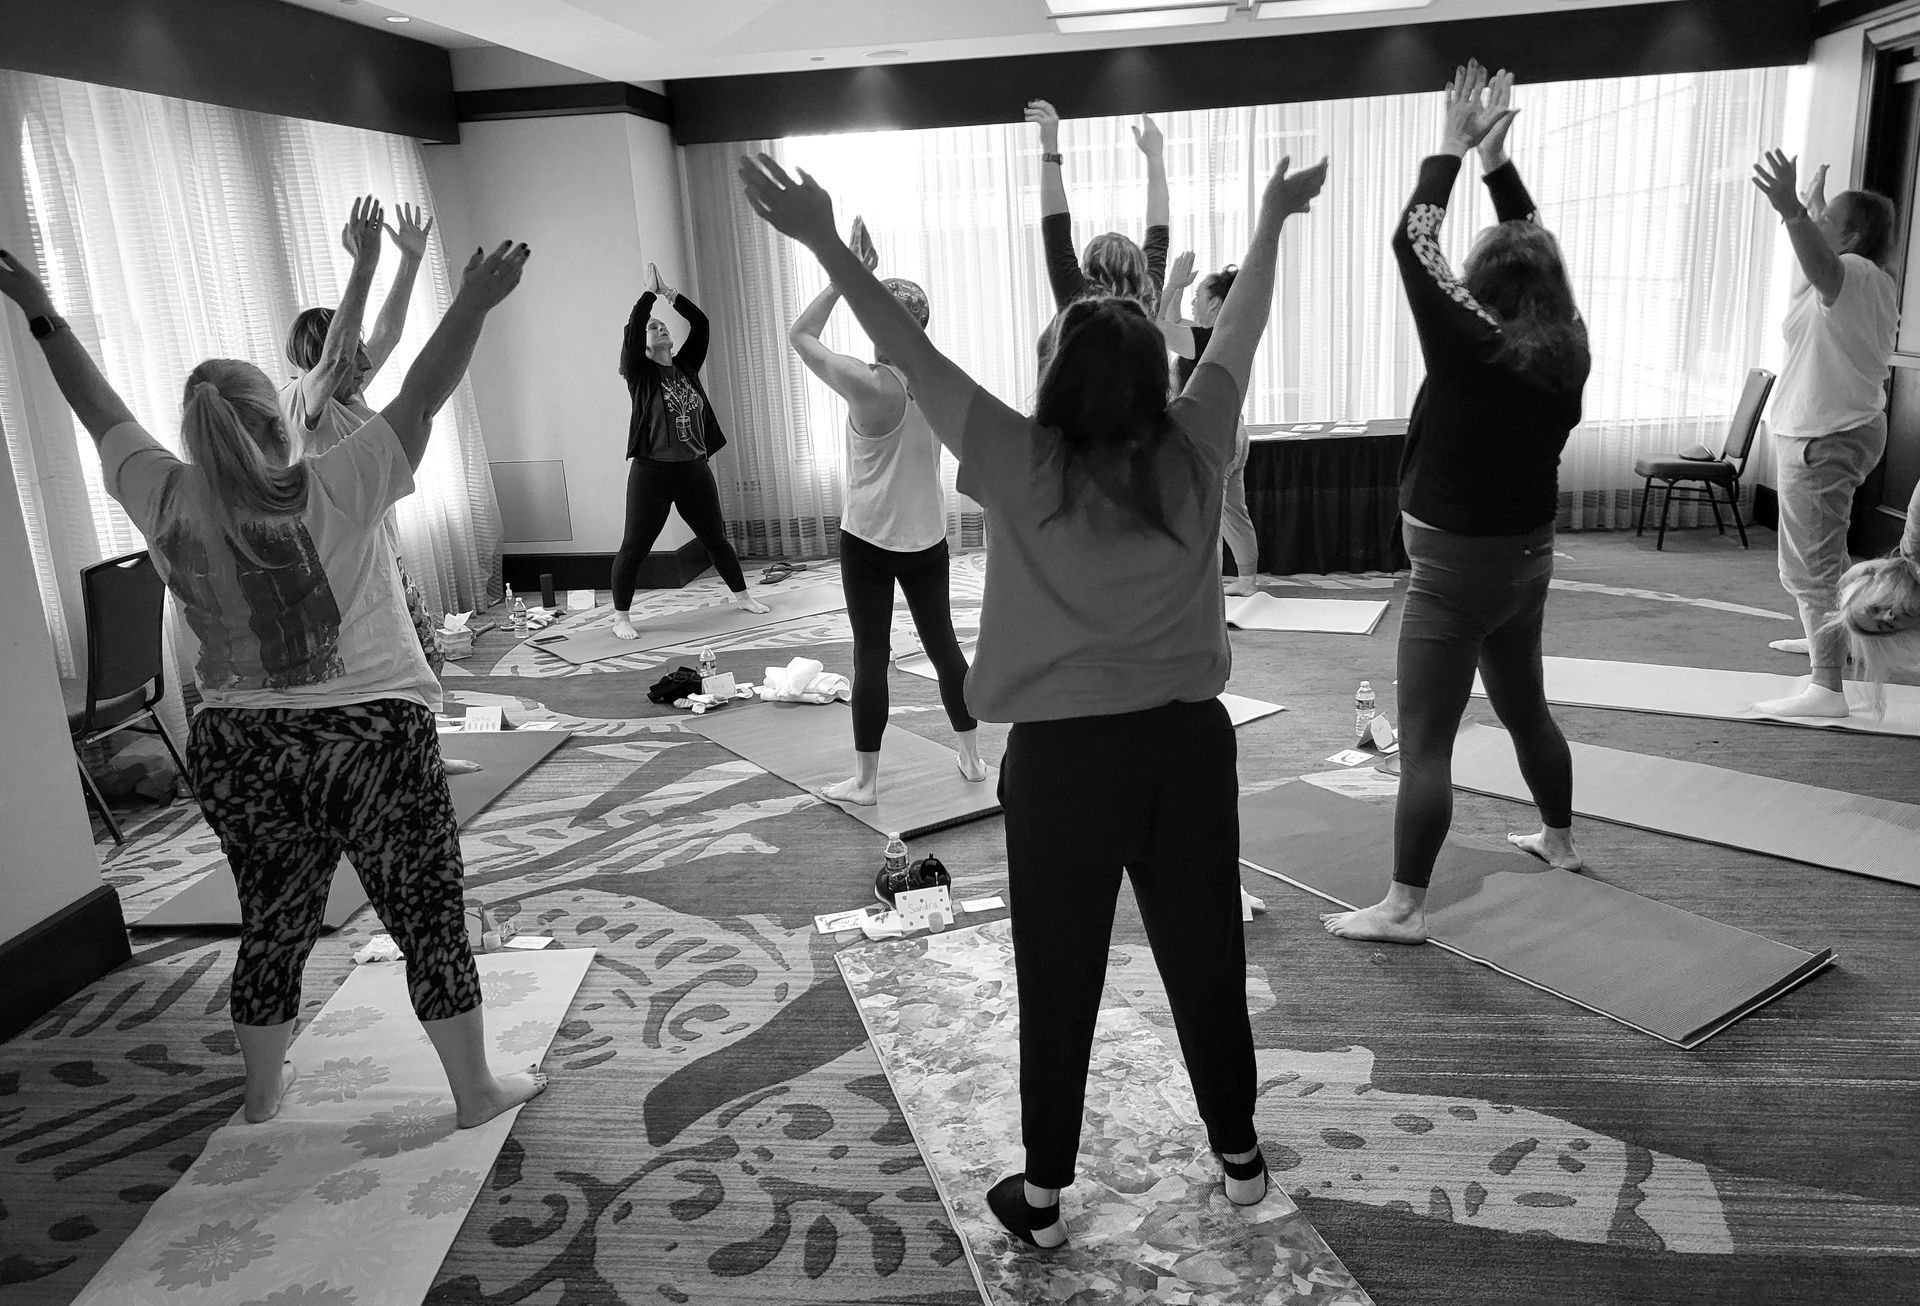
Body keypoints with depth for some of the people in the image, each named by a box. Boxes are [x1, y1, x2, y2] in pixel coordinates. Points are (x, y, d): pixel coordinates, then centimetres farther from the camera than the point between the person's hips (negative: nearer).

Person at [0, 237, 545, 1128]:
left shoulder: (167, 504, -2)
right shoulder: (330, 493, -13)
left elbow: (100, 411, 12)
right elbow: (421, 397, -13)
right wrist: (473, 304, -11)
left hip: (237, 755, 5)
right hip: (372, 739, -4)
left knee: (272, 924, 20)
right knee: (428, 918, 7)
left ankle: (263, 1088, 39)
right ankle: (476, 1090, 18)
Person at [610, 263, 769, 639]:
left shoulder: (686, 366, 9)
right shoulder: (639, 373, -3)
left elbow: (701, 324, 2)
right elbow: (632, 328, -17)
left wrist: (669, 293, -1)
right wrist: (650, 291, -9)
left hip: (695, 469, 4)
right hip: (652, 470, -4)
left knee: (716, 538, 16)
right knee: (634, 546, -1)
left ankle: (741, 595, 32)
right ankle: (621, 617, 9)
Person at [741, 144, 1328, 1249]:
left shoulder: (1027, 470, -15)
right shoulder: (1194, 451, -5)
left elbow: (916, 359, -15)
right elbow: (1239, 332, 9)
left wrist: (825, 243, -11)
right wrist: (1272, 219, 23)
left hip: (1065, 756, -3)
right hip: (1190, 743, 4)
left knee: (1060, 985, 11)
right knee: (1207, 962, 19)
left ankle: (1045, 1194, 26)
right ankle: (1240, 1156, 37)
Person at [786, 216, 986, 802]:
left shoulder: (868, 385, -19)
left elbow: (800, 336, -11)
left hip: (868, 540, -5)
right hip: (928, 537, 6)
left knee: (871, 654, 2)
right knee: (943, 643, 16)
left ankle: (864, 780, 9)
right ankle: (972, 757, 26)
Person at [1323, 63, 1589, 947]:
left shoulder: (1471, 345, -19)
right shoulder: (1566, 352, -1)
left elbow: (1413, 244, -14)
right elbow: (1535, 252, 12)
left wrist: (1451, 150, -4)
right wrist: (1496, 159, 13)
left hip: (1456, 567, -7)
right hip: (1527, 559, 8)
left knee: (1424, 740, -4)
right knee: (1524, 705, 26)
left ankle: (1403, 908, -1)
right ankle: (1558, 840, 43)